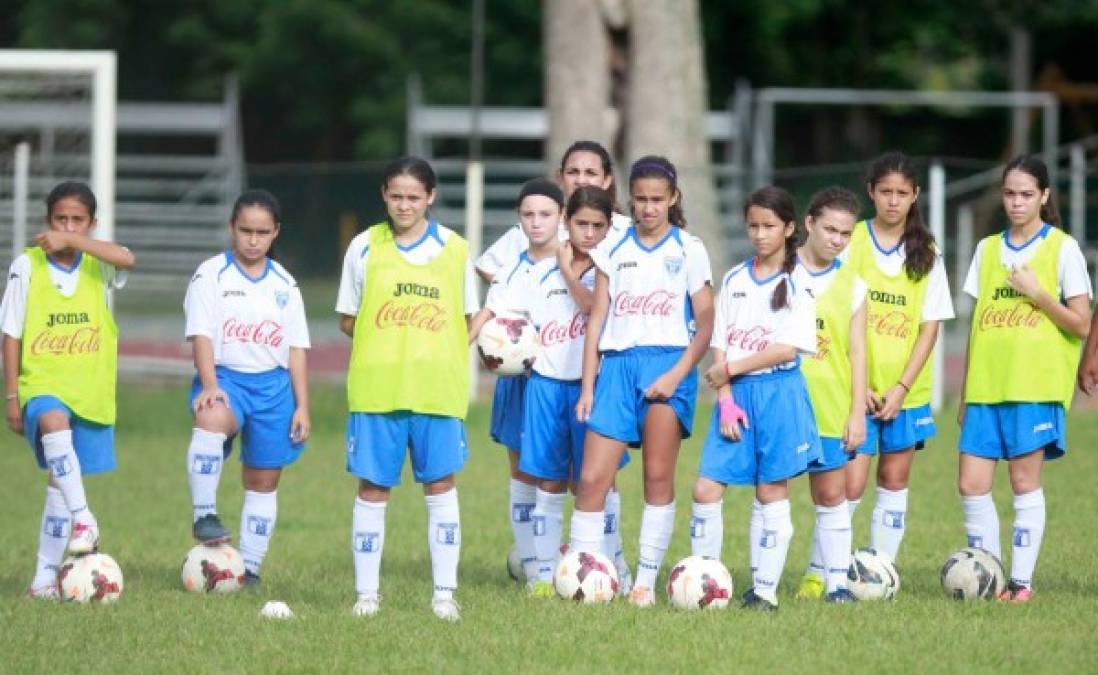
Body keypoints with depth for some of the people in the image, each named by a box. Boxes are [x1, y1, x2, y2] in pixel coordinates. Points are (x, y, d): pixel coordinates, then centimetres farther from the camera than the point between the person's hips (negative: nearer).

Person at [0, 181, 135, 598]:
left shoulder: (98, 264, 2)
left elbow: (127, 259, -23)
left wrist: (73, 242, -26)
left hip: (91, 392, 2)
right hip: (41, 385, -2)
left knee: (61, 482, 7)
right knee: (54, 423, -37)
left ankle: (46, 576, 15)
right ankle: (83, 519, -39)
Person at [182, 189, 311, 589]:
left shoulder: (285, 285, 12)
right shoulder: (211, 275, 0)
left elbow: (296, 349, 13)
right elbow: (202, 335, -9)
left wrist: (302, 406, 7)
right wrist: (210, 386, -23)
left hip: (274, 384, 4)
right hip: (226, 376, -4)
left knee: (264, 480, 6)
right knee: (211, 419, -39)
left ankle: (250, 568, 14)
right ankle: (204, 515, -36)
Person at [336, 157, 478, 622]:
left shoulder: (454, 249, 5)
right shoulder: (365, 248, 4)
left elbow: (467, 319, 13)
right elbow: (347, 320, 10)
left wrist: (433, 351, -3)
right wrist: (387, 339, -4)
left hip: (438, 387, 0)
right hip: (375, 386, 0)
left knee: (440, 484, 1)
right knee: (372, 487, 2)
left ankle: (444, 592, 7)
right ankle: (366, 592, 9)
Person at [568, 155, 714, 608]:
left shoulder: (689, 251, 5)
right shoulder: (612, 250, 11)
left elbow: (705, 324, 2)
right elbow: (597, 319, 10)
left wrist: (677, 375, -11)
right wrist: (587, 386, 4)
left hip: (668, 362, -2)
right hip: (617, 363, 2)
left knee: (658, 477, -8)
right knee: (592, 479, -5)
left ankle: (646, 581, -3)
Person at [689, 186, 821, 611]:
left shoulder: (797, 285, -3)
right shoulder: (734, 281, 11)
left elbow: (789, 349, -11)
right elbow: (721, 345, 8)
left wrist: (731, 369, -9)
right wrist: (726, 400, -3)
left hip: (779, 391, -4)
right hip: (736, 393, 4)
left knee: (771, 493, 0)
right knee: (706, 488, -4)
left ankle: (765, 589, 4)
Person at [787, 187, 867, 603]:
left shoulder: (852, 287, 8)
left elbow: (857, 353, 7)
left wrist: (857, 412, 2)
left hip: (830, 408, 2)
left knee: (832, 494, 2)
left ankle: (832, 578, 7)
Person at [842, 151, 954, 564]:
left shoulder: (926, 254, 6)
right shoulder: (851, 242, -1)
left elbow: (930, 326, 4)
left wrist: (902, 387, -7)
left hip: (906, 388, 3)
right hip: (855, 386, -3)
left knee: (894, 481, 4)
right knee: (850, 485, -9)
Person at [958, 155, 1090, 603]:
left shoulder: (1062, 248, 1)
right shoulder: (987, 250, 15)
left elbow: (1081, 324, -2)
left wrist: (1036, 293, -13)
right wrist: (964, 394, 16)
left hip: (1035, 384, -4)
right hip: (986, 385, 5)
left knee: (1025, 482, -4)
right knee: (971, 484, -2)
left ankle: (1022, 581, 2)